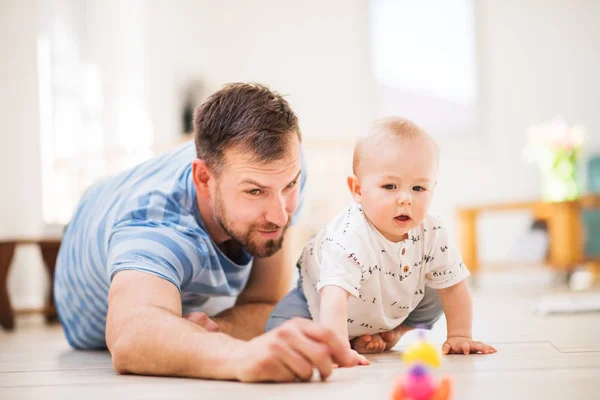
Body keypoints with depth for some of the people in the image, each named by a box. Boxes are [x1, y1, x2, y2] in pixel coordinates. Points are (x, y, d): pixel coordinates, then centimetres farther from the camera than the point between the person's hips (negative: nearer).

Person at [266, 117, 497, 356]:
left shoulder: (432, 234, -25)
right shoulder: (349, 237, -44)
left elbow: (453, 285, -11)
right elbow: (335, 295, -54)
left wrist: (459, 336, -13)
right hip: (316, 302, -4)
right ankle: (353, 339, -2)